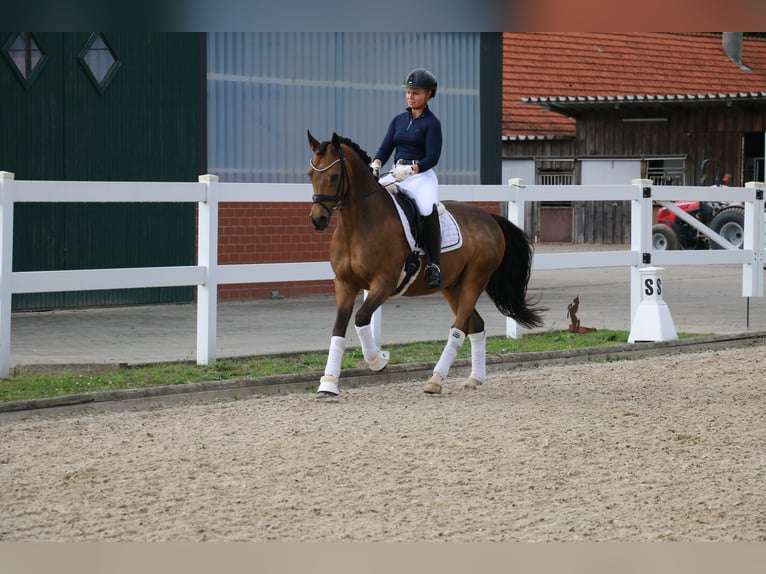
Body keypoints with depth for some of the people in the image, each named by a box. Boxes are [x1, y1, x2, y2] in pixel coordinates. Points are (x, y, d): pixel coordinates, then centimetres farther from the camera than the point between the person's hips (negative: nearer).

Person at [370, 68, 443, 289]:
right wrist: (375, 165, -11)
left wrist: (409, 170, -26)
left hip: (421, 176, -7)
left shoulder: (432, 123, -2)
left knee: (428, 210, -33)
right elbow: (385, 148, 10)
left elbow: (432, 158, -11)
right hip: (396, 175, 7)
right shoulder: (398, 120, 15)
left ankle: (433, 265, -29)